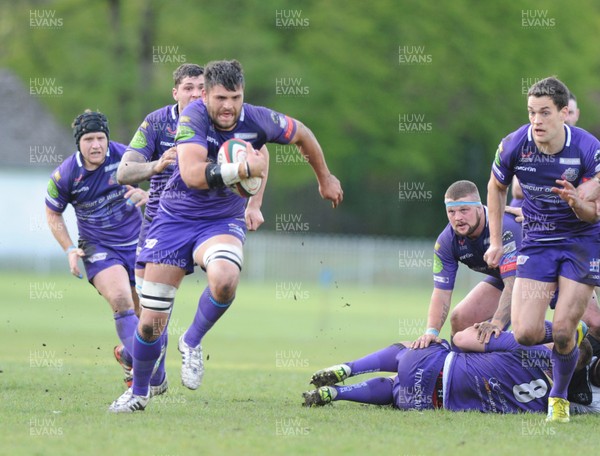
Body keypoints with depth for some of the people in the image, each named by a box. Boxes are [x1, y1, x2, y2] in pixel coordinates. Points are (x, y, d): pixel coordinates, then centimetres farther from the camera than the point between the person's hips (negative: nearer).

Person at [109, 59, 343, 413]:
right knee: (150, 323, 0)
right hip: (175, 220, -1)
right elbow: (192, 174, -37)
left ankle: (193, 342, -7)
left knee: (225, 278, -35)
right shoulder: (194, 116, -21)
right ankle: (139, 392, 27)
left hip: (223, 222, 1)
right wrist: (245, 169, -38)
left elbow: (303, 135, 10)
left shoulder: (256, 120, -12)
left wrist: (325, 178, 21)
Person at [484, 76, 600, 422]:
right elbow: (497, 187, 9)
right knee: (526, 334, -11)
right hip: (537, 241, 2)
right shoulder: (514, 146, -13)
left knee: (563, 331, -14)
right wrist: (496, 243, 7)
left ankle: (560, 398, 14)